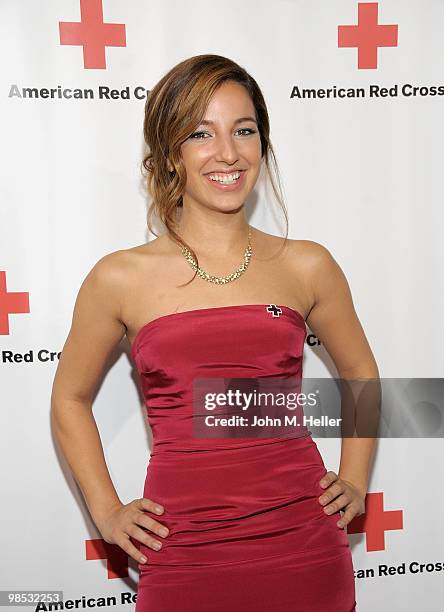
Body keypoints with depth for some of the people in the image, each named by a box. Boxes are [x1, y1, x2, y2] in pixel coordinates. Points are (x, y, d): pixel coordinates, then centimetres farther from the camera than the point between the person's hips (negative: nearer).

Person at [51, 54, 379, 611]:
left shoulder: (306, 266, 0)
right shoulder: (121, 278, -3)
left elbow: (360, 372, 16)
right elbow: (70, 399, 10)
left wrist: (354, 484, 8)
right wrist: (107, 512, 4)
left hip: (304, 549, 2)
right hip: (182, 558, -1)